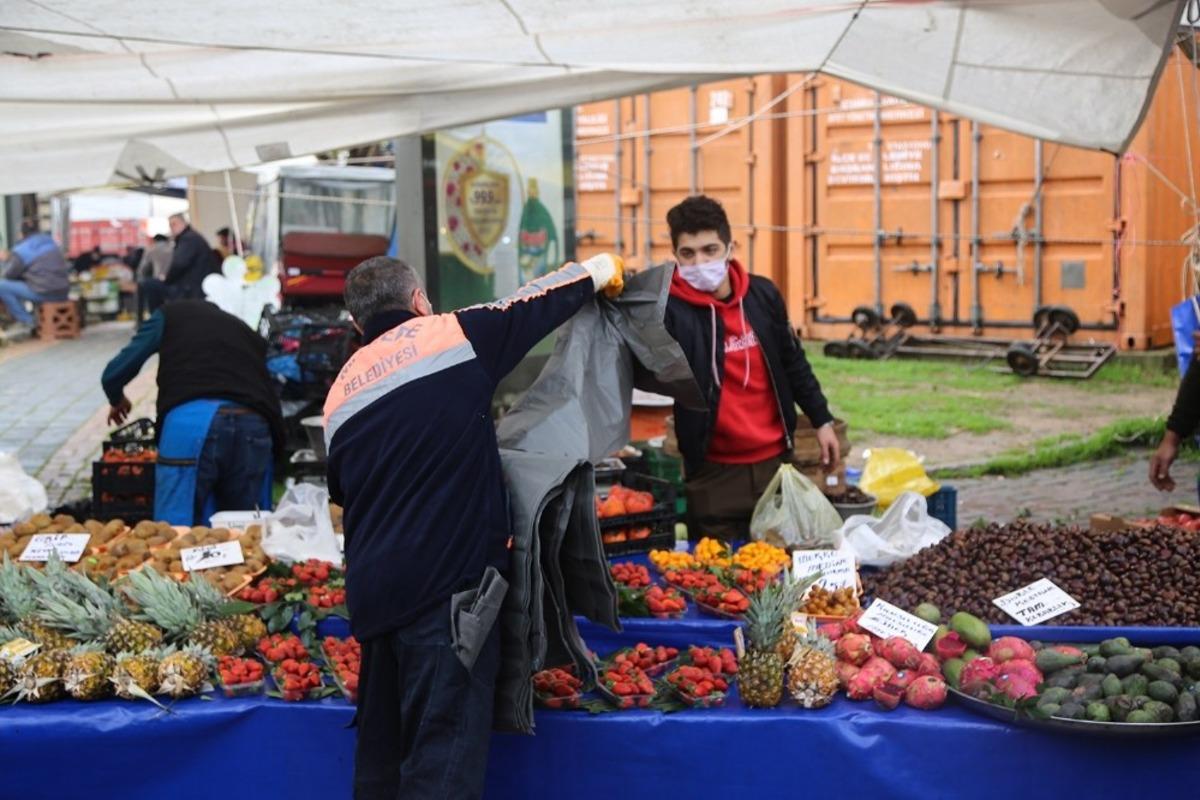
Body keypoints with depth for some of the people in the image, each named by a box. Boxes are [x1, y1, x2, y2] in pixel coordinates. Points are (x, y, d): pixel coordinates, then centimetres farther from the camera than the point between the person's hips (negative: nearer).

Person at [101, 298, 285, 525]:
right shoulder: (244, 330, 35)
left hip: (190, 421, -3)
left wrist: (117, 400, 42)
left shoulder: (169, 315, 25)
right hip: (253, 425, 3)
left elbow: (113, 374, 21)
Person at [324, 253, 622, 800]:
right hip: (449, 583, -7)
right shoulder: (449, 337, -2)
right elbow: (538, 304, 8)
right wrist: (599, 270, 26)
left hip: (371, 590, 7)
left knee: (382, 754, 17)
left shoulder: (342, 391, 14)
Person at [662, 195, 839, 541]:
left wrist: (821, 420, 15)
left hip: (775, 460, 4)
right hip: (714, 470, -4)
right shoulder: (670, 309, -13)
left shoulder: (762, 294, 1)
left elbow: (793, 362, 13)